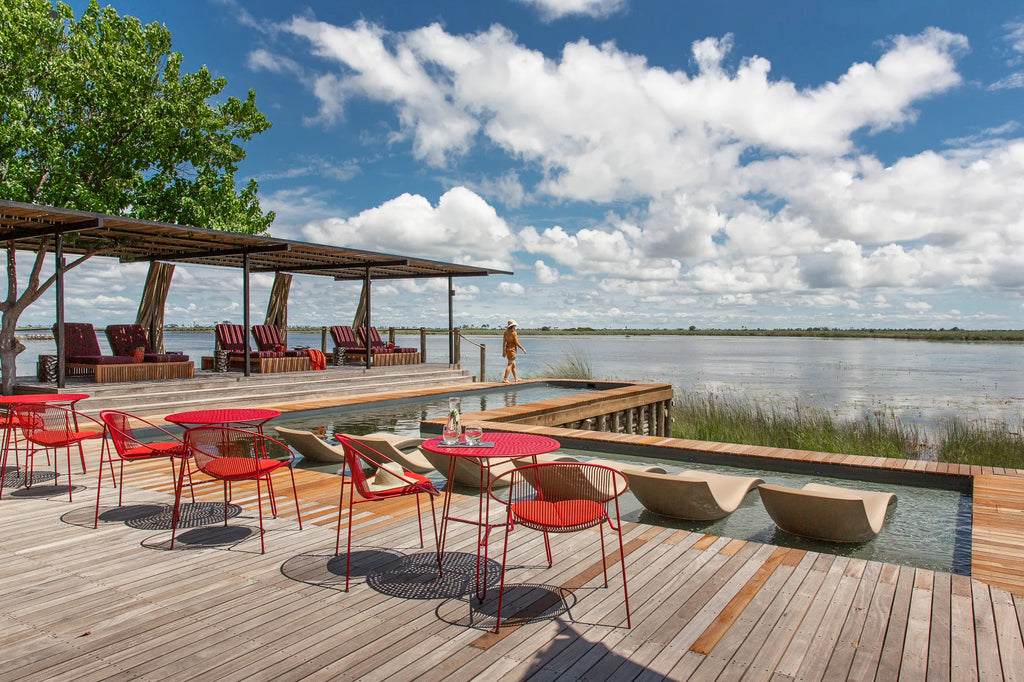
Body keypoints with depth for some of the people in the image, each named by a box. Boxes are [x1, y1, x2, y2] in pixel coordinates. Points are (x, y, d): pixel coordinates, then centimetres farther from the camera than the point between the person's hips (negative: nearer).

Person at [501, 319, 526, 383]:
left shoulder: (506, 332, 7)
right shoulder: (513, 333, -14)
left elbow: (504, 342, 8)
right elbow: (516, 343, -15)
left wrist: (503, 351, 14)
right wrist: (523, 349, -5)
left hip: (507, 349, 8)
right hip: (512, 349, -8)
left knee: (513, 365, 17)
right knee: (510, 365, -6)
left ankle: (516, 378, 25)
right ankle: (505, 379, -11)